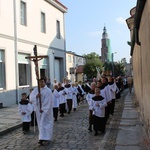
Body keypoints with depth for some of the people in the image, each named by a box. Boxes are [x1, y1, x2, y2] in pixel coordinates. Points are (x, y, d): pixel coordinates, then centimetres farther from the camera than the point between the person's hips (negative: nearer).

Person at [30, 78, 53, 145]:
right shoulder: (36, 90, 6)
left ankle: (43, 138, -10)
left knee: (44, 123, -9)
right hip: (38, 109, 6)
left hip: (45, 109, -6)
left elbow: (48, 101, -15)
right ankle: (46, 138, 22)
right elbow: (31, 97, -4)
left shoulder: (48, 91, -11)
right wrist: (36, 96, -23)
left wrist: (43, 109, -19)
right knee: (40, 123, 11)